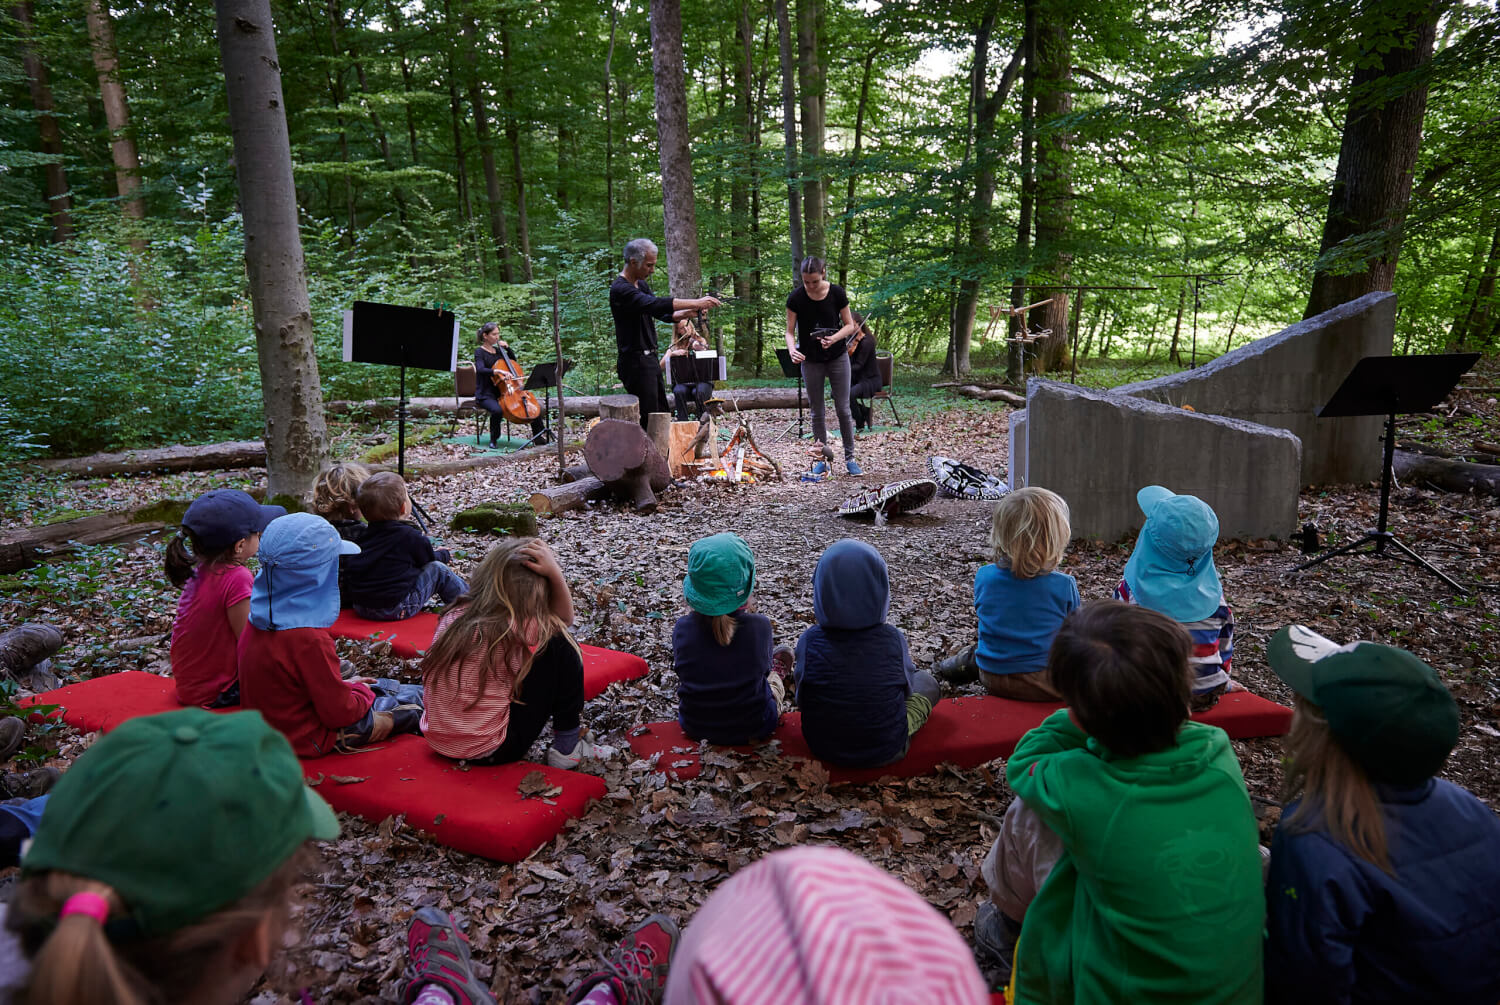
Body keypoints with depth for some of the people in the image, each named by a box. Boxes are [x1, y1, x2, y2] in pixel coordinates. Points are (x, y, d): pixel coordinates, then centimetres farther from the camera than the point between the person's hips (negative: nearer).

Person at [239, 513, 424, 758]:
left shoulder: (257, 619, -5)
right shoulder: (309, 639, -33)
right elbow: (340, 713, -24)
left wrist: (345, 684, 9)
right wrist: (361, 692, -5)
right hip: (312, 739, -9)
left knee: (386, 685, 22)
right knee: (419, 700, 6)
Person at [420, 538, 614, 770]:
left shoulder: (456, 613, 1)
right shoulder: (511, 627, -19)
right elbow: (564, 618, 2)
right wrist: (554, 572, -9)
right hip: (490, 753, -7)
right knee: (561, 645, -3)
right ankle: (567, 746, 9)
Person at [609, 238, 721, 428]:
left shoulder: (642, 285, 14)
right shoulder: (620, 289, -18)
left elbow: (661, 313, 14)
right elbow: (656, 304, -29)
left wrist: (690, 312, -4)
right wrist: (696, 303, -28)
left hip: (649, 359, 10)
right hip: (635, 362, -10)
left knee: (662, 415, 13)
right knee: (647, 420, -9)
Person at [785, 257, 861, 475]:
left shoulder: (837, 293, -10)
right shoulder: (795, 298, -11)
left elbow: (850, 325, -3)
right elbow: (790, 331, -6)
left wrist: (834, 338, -22)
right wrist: (792, 350, -27)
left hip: (837, 358, 0)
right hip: (811, 361, 1)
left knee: (843, 409, 1)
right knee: (817, 412, 6)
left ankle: (849, 457, 13)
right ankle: (822, 459, 17)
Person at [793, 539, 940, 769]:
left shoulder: (809, 641, -20)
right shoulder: (892, 639, -21)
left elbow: (801, 700, -7)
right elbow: (906, 688, -3)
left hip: (823, 749, 2)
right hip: (887, 753, -2)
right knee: (927, 681, 23)